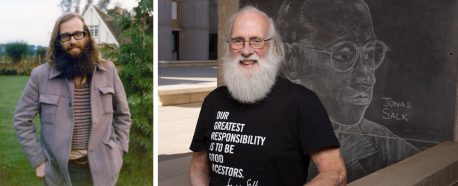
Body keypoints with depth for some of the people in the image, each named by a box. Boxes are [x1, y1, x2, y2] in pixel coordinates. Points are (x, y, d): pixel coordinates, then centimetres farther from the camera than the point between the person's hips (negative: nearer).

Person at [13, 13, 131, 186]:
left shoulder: (108, 70, -3)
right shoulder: (41, 75, -7)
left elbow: (122, 114, 5)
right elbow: (22, 120, -1)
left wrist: (118, 152, -1)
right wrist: (38, 160, -5)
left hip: (102, 166, 1)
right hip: (59, 168, 0)